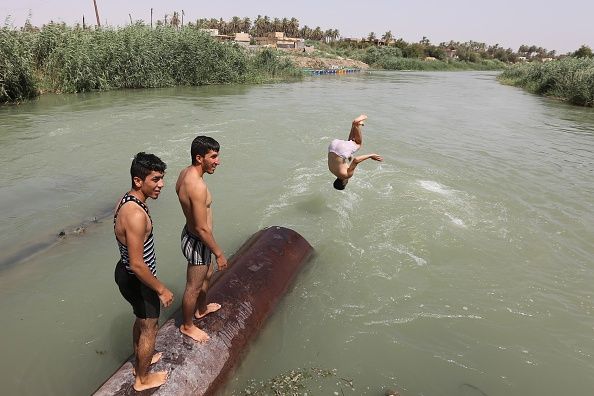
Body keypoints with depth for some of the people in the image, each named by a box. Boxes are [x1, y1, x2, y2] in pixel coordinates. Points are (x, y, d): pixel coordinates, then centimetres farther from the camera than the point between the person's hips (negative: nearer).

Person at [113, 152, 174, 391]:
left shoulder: (127, 200, -2)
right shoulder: (136, 214, -34)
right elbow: (137, 264, -31)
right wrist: (161, 290, -19)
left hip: (125, 272, 9)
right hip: (136, 281, -9)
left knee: (141, 319, 29)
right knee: (149, 327, 13)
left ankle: (140, 361, 52)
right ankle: (143, 379, 36)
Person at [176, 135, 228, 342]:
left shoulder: (185, 172, -3)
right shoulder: (197, 186, -33)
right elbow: (202, 228, -30)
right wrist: (219, 253, -18)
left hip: (189, 232, 10)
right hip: (197, 242, -10)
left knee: (208, 274, 30)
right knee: (194, 287, 13)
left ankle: (202, 309, 54)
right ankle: (187, 326, 37)